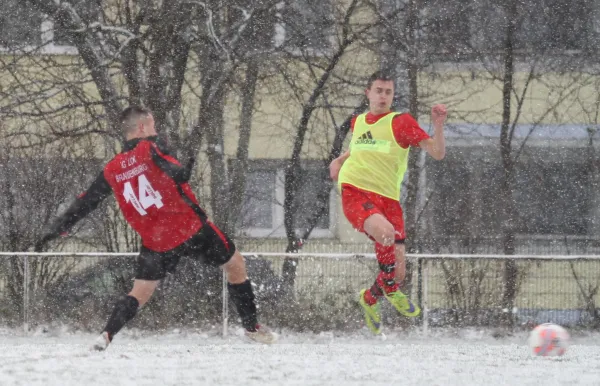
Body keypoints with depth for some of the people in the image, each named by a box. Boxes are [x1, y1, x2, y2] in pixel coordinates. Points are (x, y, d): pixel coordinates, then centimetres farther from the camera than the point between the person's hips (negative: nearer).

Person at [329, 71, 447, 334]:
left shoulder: (400, 122, 1)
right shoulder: (358, 122, 14)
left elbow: (437, 153, -6)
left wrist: (438, 126, -22)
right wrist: (340, 161, 20)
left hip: (387, 199, 0)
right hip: (355, 193, 0)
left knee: (397, 271, -4)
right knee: (385, 231, -34)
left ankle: (370, 299, 33)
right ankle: (391, 291, -6)